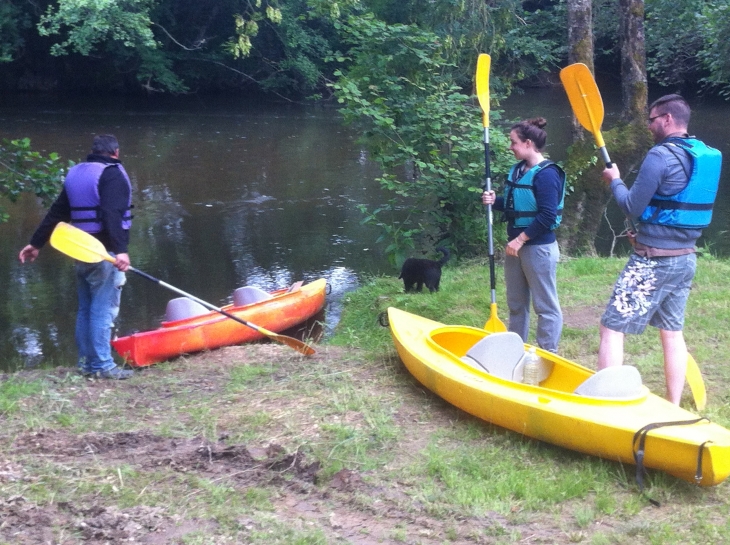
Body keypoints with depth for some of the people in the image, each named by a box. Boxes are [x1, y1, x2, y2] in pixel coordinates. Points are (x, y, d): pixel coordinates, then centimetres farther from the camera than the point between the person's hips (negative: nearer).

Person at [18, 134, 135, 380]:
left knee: (86, 309, 15)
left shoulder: (75, 174, 16)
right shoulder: (112, 174, -10)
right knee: (103, 311, -6)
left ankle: (86, 363, 20)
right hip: (105, 253, -8)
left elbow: (56, 212, 18)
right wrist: (120, 249, -32)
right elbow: (112, 214, -24)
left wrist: (36, 243, 23)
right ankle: (103, 366, -5)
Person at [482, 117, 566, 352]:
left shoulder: (547, 174, -18)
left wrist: (521, 239, -20)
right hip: (517, 246, 9)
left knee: (545, 306, 1)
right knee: (516, 303, 18)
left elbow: (547, 216, -23)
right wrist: (495, 201, -1)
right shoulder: (518, 170, 10)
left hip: (539, 249, -9)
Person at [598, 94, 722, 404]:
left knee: (612, 328, -4)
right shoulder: (707, 157, 10)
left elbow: (632, 208, -13)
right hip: (686, 258, 8)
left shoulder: (660, 156, -16)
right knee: (672, 332, 14)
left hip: (653, 262, -8)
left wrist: (615, 181, 5)